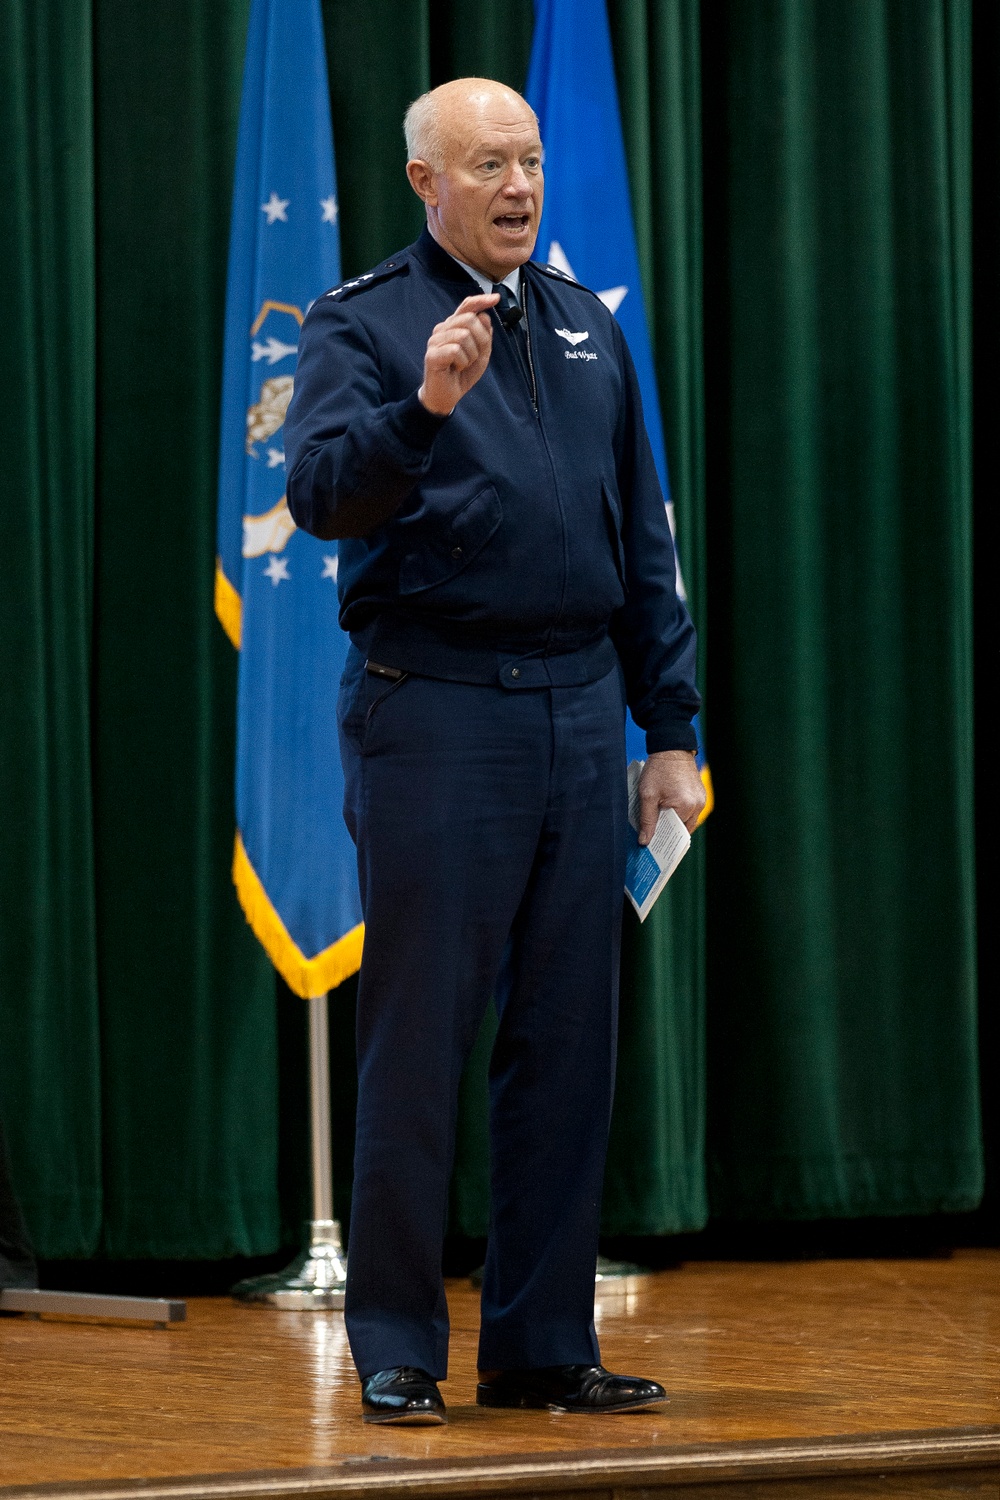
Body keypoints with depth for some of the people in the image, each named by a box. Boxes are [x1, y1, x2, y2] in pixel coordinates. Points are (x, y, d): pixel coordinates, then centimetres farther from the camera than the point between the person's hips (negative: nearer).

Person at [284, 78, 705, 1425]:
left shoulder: (589, 330, 15)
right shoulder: (361, 326, -1)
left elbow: (643, 544, 17)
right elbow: (323, 492, -18)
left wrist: (672, 729, 13)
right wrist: (423, 407, -35)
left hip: (579, 708, 5)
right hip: (434, 712, -5)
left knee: (567, 1037, 7)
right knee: (420, 1030, -3)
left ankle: (544, 1343, 14)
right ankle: (397, 1350, 4)